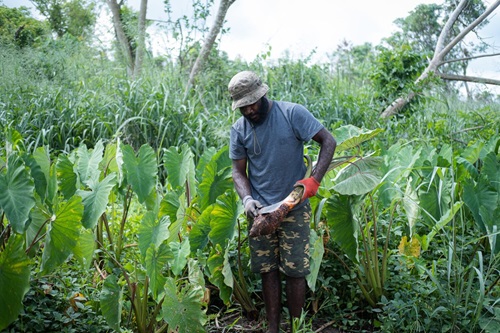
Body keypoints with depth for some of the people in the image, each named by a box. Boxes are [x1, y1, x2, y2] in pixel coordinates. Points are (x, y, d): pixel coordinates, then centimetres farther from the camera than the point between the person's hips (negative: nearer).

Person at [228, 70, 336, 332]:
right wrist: (247, 198, -14)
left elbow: (329, 142, -9)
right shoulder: (239, 129, 1)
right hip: (260, 211, 3)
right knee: (268, 271, 10)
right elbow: (239, 171, 5)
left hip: (294, 209, -3)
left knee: (294, 271, 2)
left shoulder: (292, 114, -11)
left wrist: (314, 179, -19)